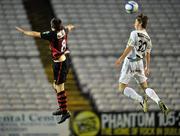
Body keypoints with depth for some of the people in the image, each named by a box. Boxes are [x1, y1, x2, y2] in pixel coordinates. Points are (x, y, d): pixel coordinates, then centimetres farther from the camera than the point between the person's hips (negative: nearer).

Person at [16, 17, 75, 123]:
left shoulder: (53, 34, -19)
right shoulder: (63, 30, 2)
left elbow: (36, 34, -19)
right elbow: (68, 28, 29)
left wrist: (24, 31, -7)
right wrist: (71, 27, 53)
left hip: (60, 62, -9)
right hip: (66, 58, 9)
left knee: (59, 88, -5)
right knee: (56, 86, 18)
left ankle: (65, 112, -5)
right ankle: (62, 108, 24)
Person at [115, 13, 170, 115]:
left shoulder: (135, 33, -11)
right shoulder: (148, 38, 10)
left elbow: (129, 48, -18)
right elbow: (147, 54, 17)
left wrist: (121, 59, -15)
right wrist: (147, 67, 27)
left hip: (130, 62, -6)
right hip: (139, 63, 6)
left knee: (122, 88, -1)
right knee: (145, 87, 12)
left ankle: (141, 99, -22)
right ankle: (160, 102, -12)